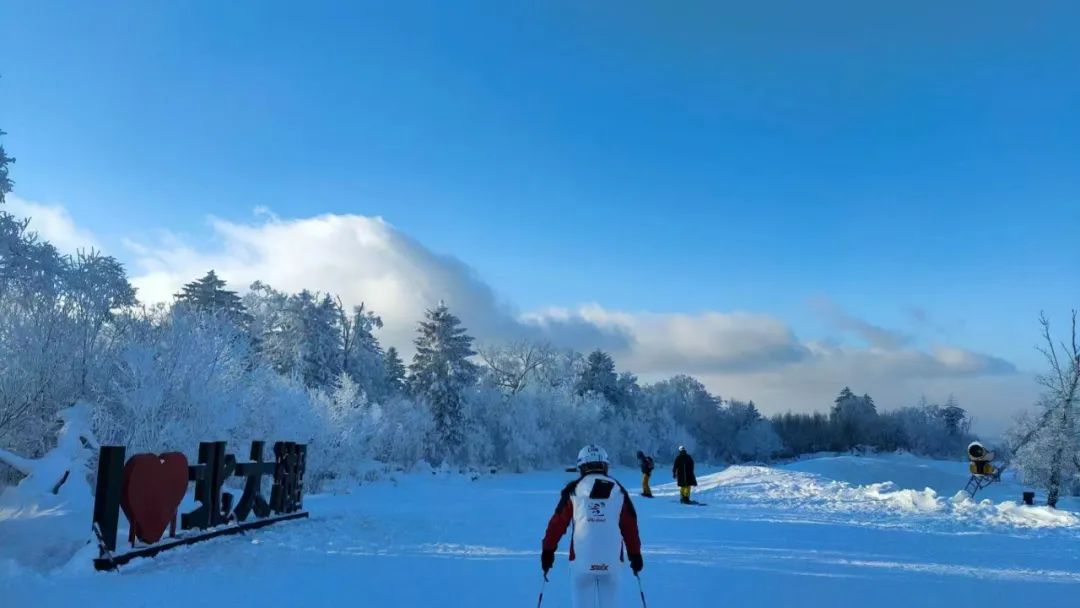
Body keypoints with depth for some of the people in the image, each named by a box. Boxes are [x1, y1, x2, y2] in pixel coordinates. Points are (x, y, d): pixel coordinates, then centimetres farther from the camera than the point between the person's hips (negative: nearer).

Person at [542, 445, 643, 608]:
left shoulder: (574, 490, 3)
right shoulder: (618, 490, 8)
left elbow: (557, 522, 2)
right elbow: (630, 525, 8)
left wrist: (548, 551, 10)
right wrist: (635, 554, 16)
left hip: (581, 560, -1)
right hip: (610, 562, 1)